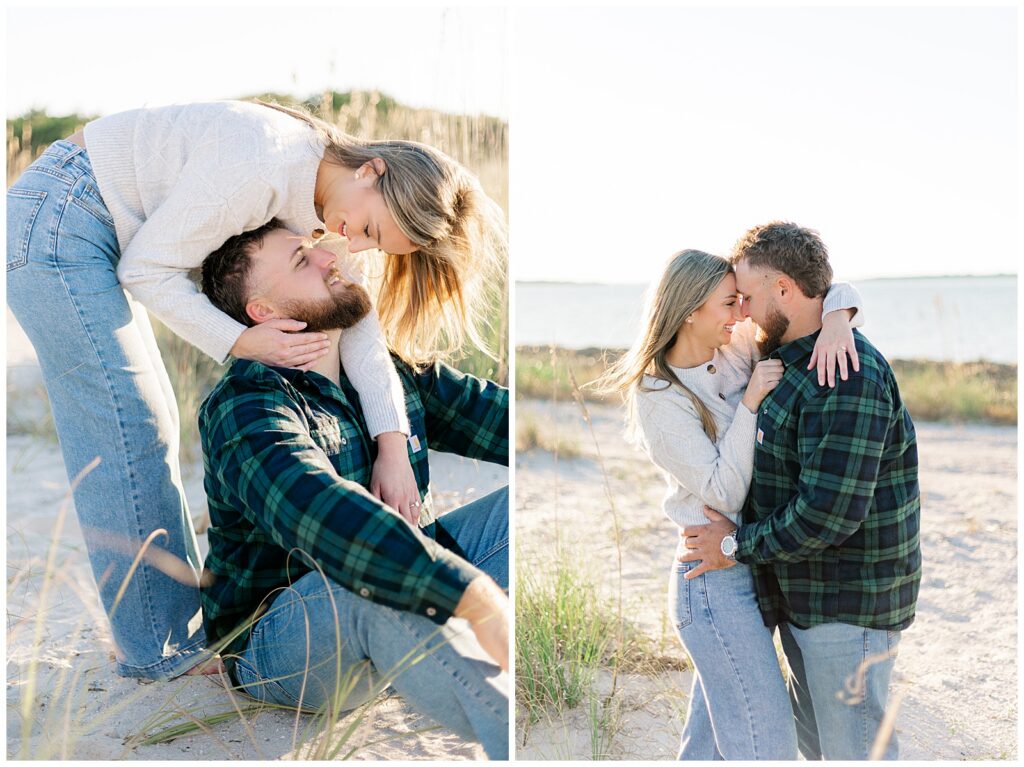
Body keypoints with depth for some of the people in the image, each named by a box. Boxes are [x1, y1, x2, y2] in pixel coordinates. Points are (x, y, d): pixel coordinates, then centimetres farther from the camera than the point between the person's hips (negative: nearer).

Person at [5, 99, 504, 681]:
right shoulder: (262, 166, -27)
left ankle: (183, 605, 25)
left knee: (147, 421, 13)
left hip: (84, 236, 10)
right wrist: (241, 343, -23)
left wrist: (393, 447, -10)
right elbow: (148, 268, -21)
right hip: (54, 222, -10)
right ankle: (159, 649, 3)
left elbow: (355, 322, -2)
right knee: (127, 432, -7)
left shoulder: (317, 204, 1)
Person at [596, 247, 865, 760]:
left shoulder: (737, 351, 3)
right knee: (767, 748, -4)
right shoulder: (658, 398, -14)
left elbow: (832, 289, 6)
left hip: (747, 575, 7)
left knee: (709, 745, 19)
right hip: (715, 587, -7)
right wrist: (749, 402, -19)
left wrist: (836, 320, -16)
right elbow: (723, 493, -18)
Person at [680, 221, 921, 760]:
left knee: (854, 749, 3)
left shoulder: (850, 375, -24)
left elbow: (829, 512, -29)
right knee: (813, 736, 23)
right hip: (803, 594, 10)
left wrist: (738, 546, -18)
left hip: (849, 604, -10)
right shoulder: (786, 361, 10)